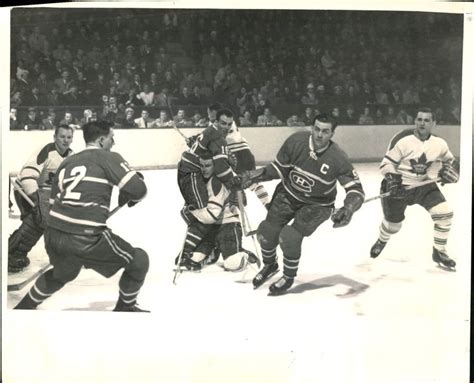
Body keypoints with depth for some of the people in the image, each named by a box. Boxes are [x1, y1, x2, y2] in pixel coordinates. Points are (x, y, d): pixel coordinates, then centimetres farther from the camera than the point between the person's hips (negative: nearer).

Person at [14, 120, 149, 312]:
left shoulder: (68, 161, 18)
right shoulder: (108, 157, -1)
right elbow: (138, 189, -9)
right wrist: (127, 196, 13)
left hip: (53, 235, 8)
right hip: (86, 238, -7)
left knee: (62, 273, 38)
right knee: (139, 261, 11)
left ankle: (25, 306, 49)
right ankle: (125, 307, 24)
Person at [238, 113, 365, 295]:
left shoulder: (338, 158, -27)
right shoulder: (296, 141, -20)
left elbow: (356, 189, -23)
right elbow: (279, 167, -5)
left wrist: (348, 209, -41)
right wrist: (257, 174, -19)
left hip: (317, 205, -3)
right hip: (288, 193, 3)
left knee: (290, 236, -20)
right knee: (266, 231, -2)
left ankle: (289, 277, 8)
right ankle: (270, 265, 32)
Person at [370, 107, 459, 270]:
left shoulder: (439, 144, -7)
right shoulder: (403, 140, -21)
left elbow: (450, 160, 12)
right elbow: (387, 163, -15)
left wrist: (449, 171, -8)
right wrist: (391, 180, -29)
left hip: (424, 185, 3)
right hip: (400, 186, -3)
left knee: (444, 212, -13)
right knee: (393, 223, 9)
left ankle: (439, 252, 5)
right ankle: (381, 242, 46)